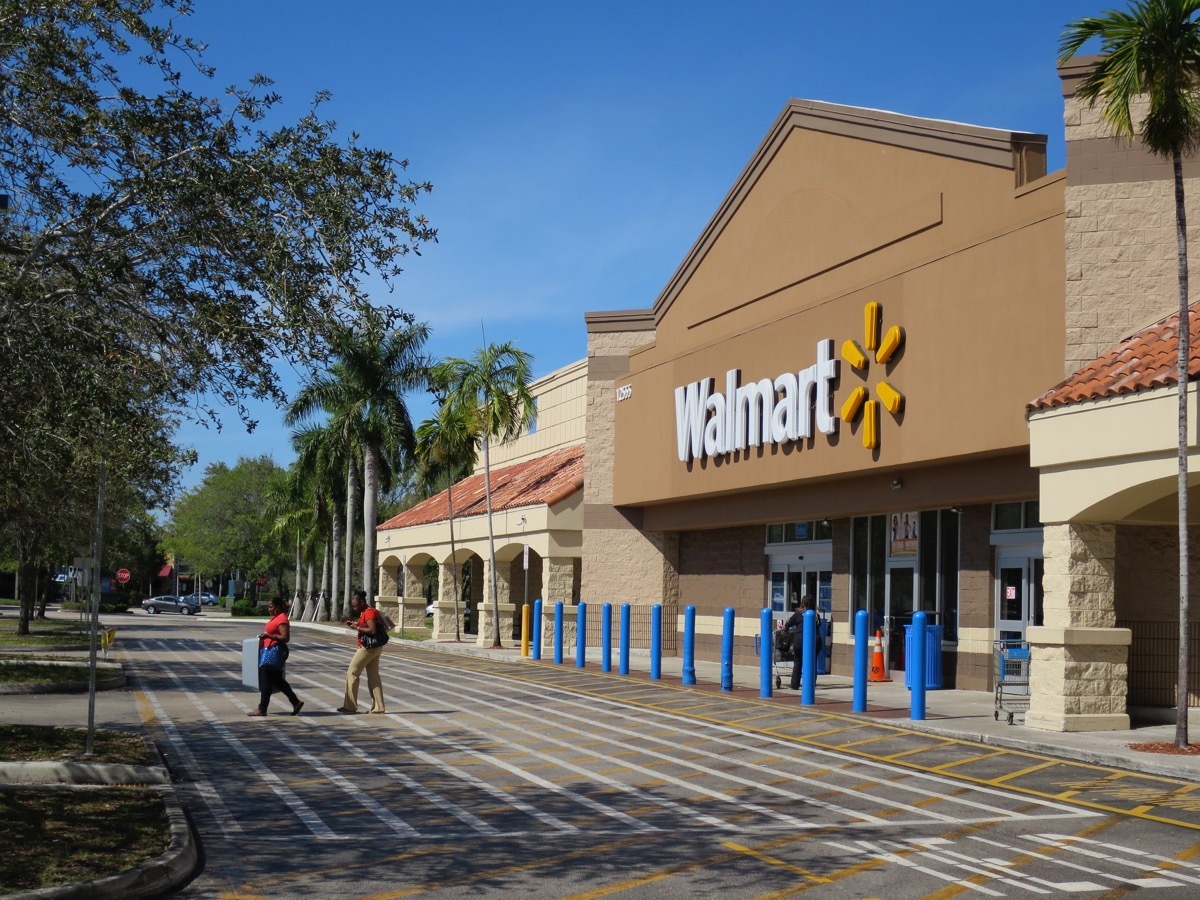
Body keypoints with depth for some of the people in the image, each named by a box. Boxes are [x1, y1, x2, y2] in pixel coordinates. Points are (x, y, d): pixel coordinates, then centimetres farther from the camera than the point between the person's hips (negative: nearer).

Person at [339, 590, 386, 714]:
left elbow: (373, 630, -26)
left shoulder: (369, 613, -17)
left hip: (368, 648, -10)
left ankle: (350, 705, 2)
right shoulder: (365, 613, 15)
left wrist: (357, 627, -18)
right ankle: (378, 707, 9)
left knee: (352, 674, -2)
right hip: (375, 648, 10)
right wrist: (355, 624, 9)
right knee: (373, 676, 9)